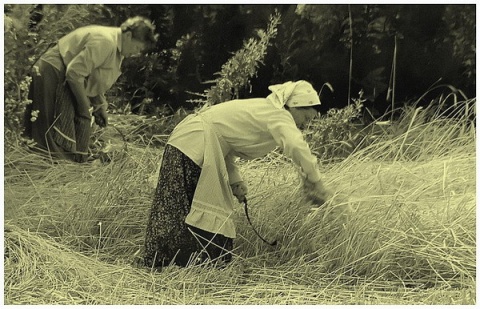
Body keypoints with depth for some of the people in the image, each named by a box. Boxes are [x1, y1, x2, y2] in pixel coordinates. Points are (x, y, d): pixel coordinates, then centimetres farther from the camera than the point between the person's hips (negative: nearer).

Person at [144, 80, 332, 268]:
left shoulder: (264, 112, 16)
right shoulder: (278, 115, -12)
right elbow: (297, 147, -32)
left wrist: (235, 180, 7)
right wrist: (315, 182, -23)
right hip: (194, 143, -10)